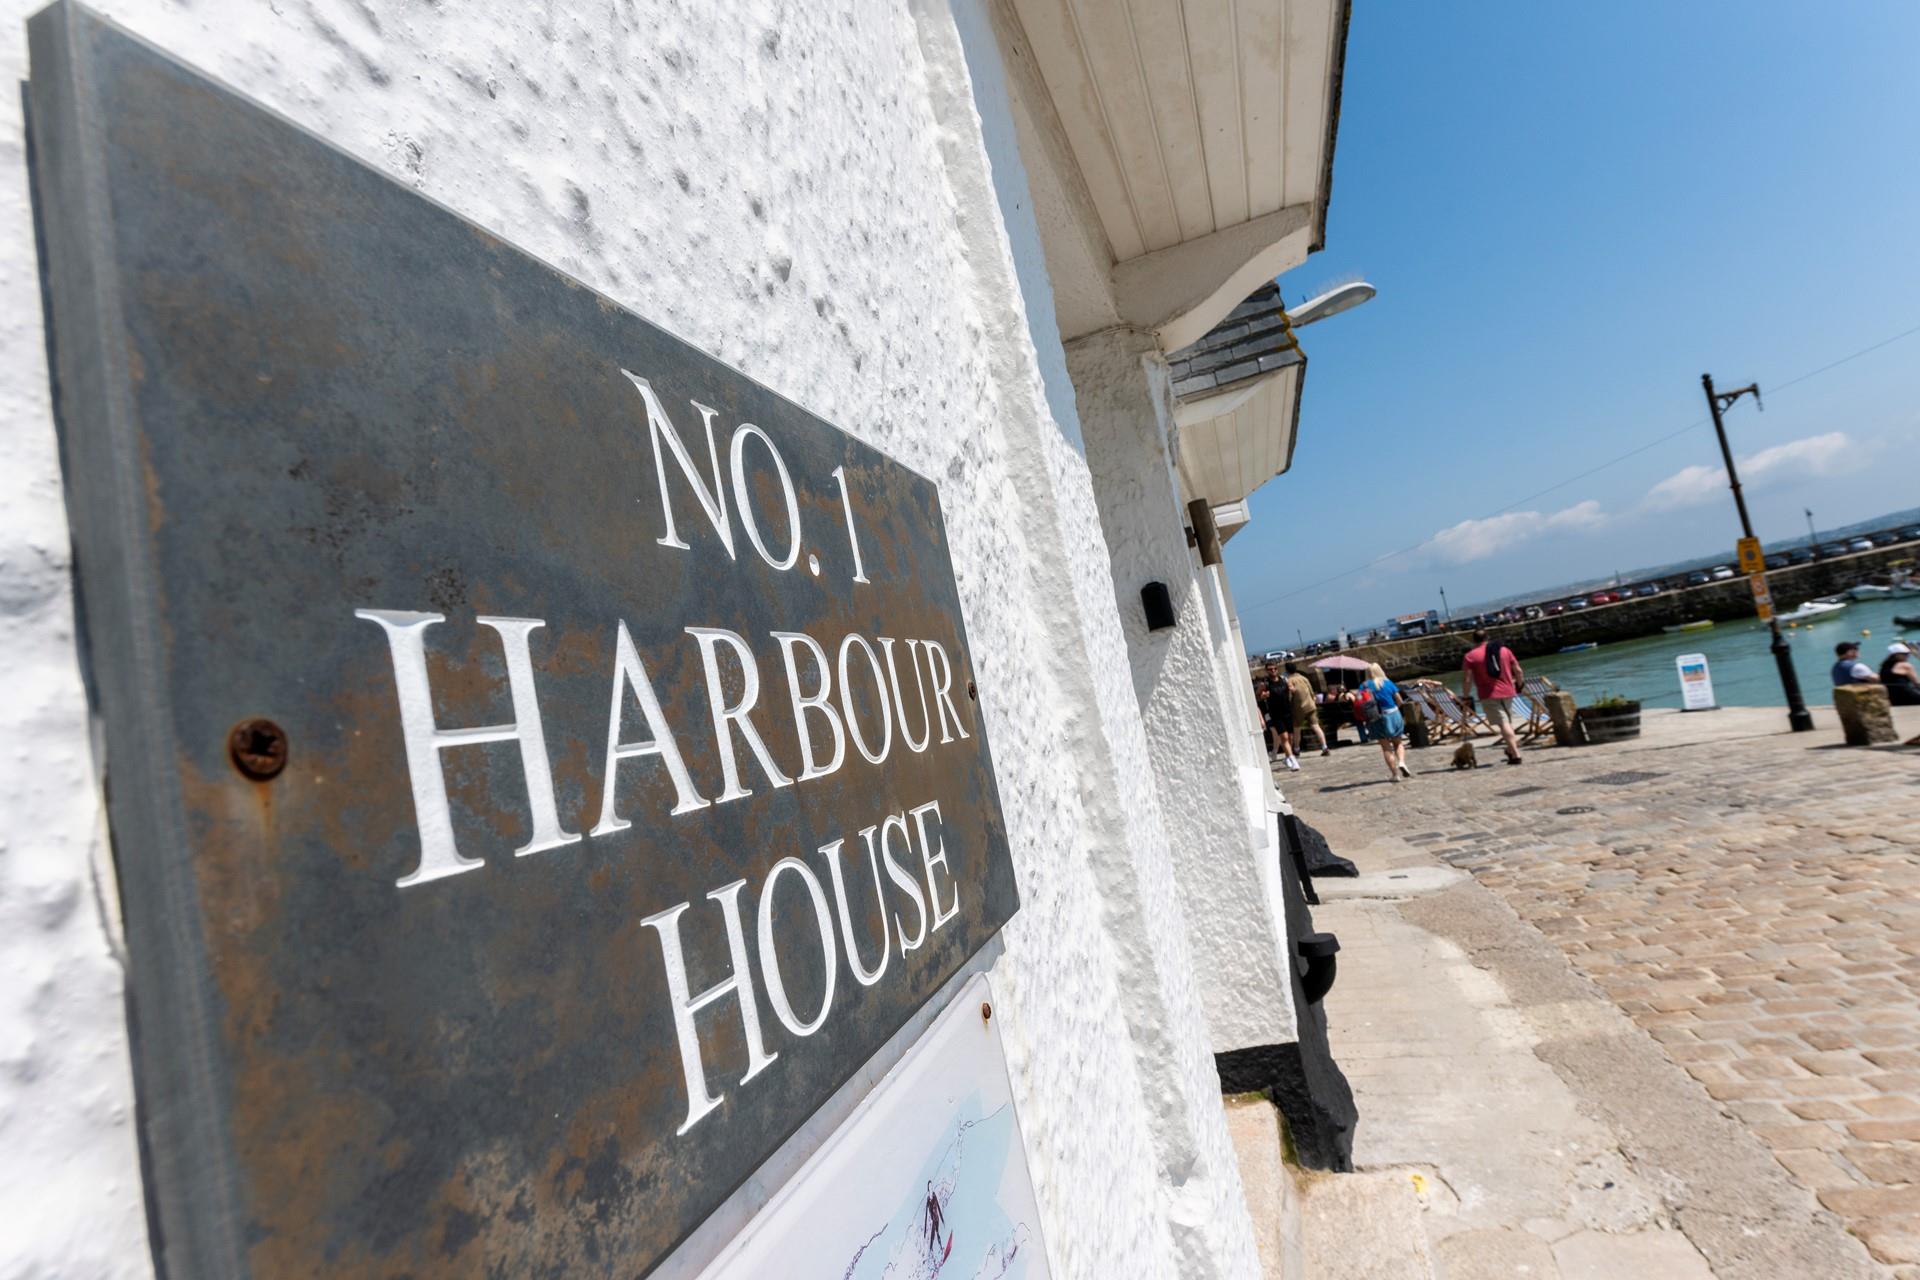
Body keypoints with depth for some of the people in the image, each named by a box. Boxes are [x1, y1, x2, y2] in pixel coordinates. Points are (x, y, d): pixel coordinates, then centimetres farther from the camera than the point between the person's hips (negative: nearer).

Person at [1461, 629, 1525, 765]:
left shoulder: (1470, 656, -5)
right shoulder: (1505, 650, 8)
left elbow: (1467, 679, -9)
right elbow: (1518, 671, 9)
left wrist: (1466, 697, -1)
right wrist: (1519, 685, 26)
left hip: (1489, 695, -4)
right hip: (1507, 692, 4)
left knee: (1503, 724, -5)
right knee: (1508, 721, 23)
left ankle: (1515, 754, -9)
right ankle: (1511, 749, 34)